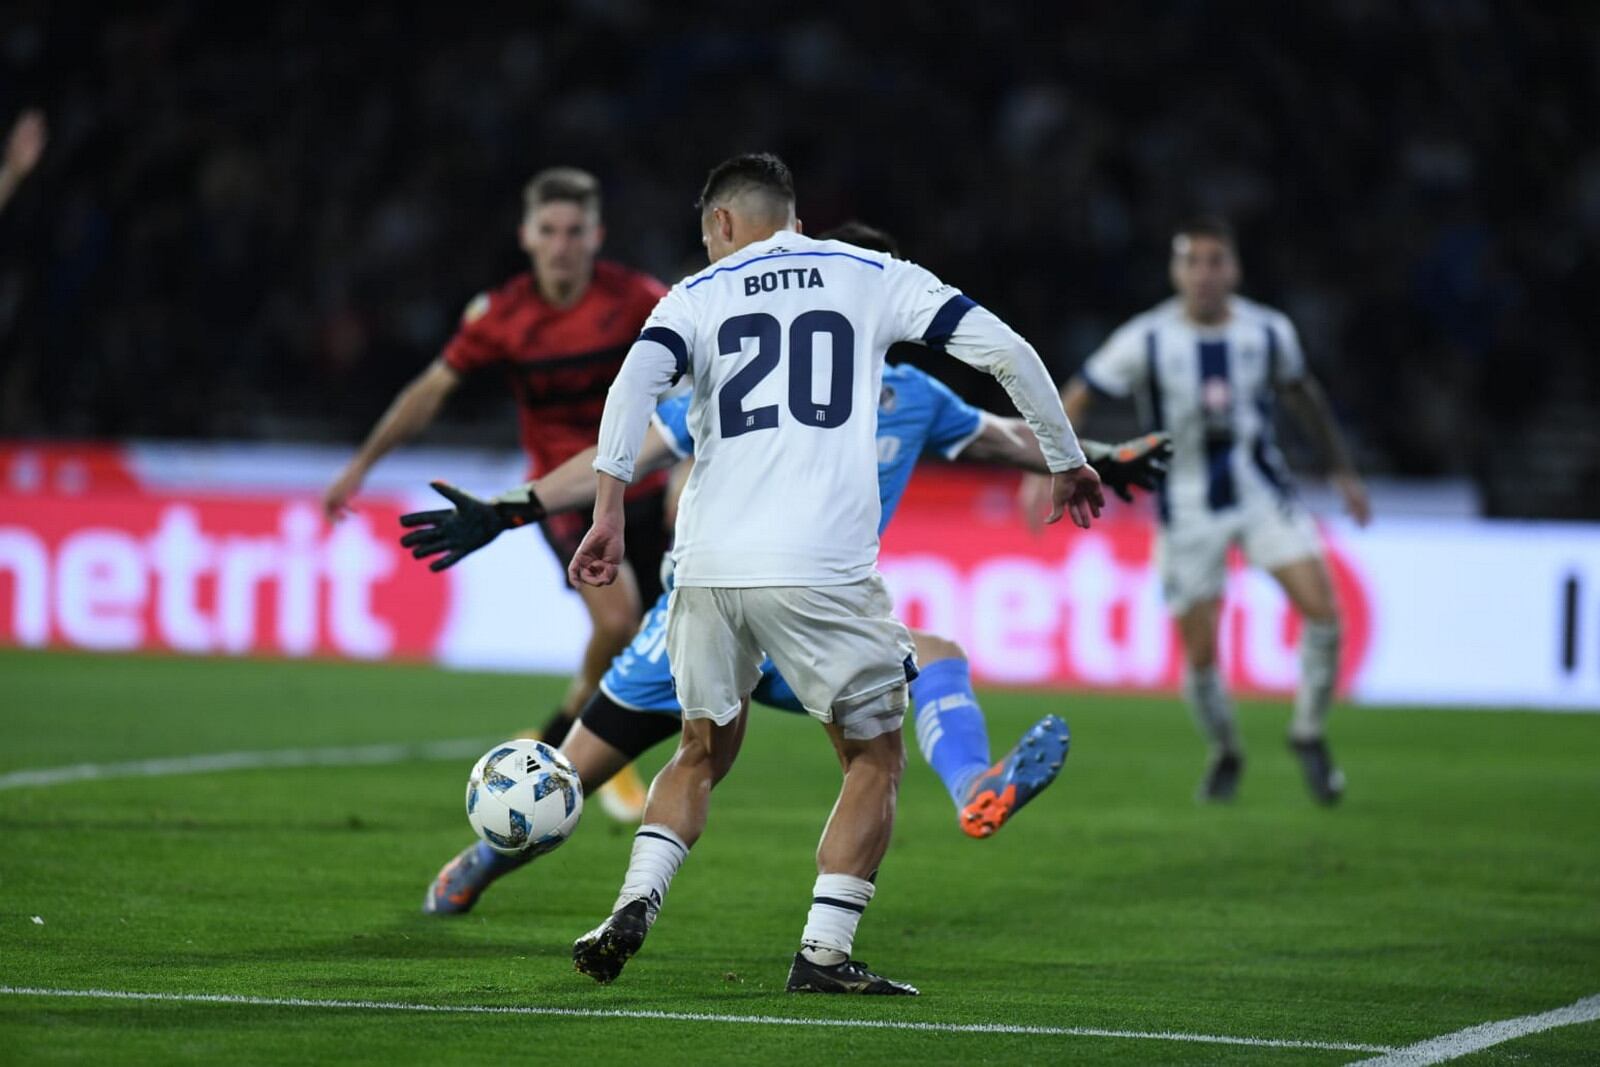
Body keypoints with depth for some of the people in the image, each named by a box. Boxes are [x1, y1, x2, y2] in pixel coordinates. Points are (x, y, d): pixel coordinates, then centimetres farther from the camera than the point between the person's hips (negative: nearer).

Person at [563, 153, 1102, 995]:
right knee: (874, 761, 12)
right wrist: (1067, 463, 17)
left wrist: (608, 513, -12)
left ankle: (634, 905, 3)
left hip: (710, 569, 2)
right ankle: (823, 953, 1)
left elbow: (637, 380, -6)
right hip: (822, 570, -2)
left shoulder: (697, 296, 13)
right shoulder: (874, 278, 13)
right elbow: (1004, 351, 6)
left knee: (702, 752, 21)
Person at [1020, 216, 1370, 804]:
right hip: (1189, 508, -2)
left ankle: (1308, 736, 6)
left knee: (1322, 608, -16)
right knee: (1199, 655, -1)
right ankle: (1225, 753, 27)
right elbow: (1077, 397, -4)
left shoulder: (1269, 331, -4)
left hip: (1263, 491, 2)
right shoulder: (1147, 340, -13)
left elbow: (1302, 394, 15)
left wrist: (1343, 470, 19)